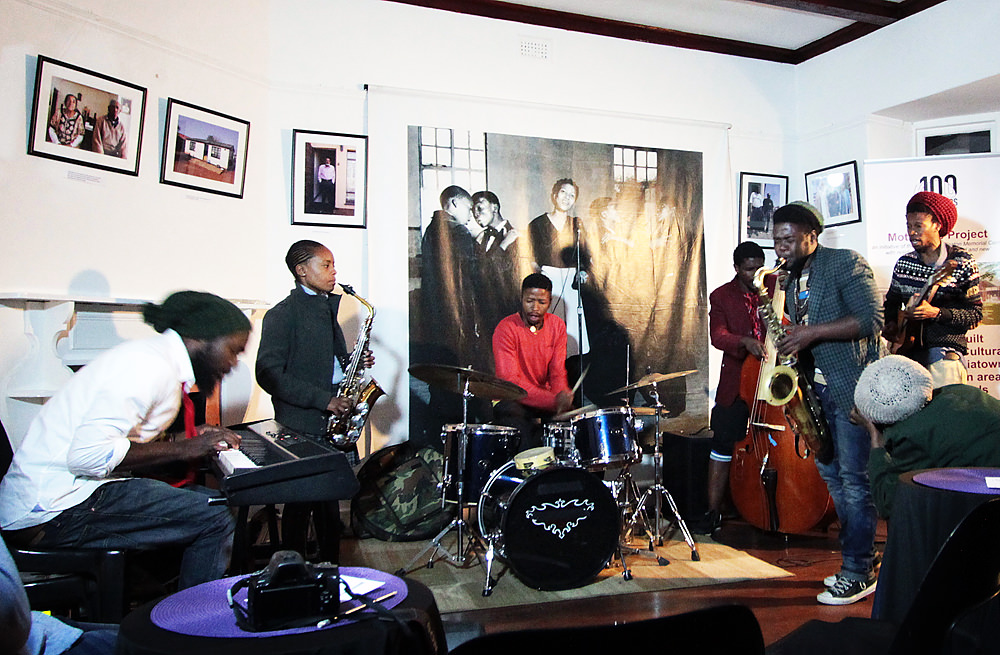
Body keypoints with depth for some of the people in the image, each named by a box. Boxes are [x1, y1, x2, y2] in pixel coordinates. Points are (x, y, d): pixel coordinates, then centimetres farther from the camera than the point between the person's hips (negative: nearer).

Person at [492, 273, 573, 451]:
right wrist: (553, 400, -29)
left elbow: (558, 371, 1)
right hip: (512, 400, -5)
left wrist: (561, 396, -23)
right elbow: (510, 380, -22)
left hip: (546, 400, 5)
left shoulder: (557, 326, 2)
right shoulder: (506, 329, -15)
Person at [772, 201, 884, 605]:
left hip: (853, 385, -8)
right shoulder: (790, 280, 15)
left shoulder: (846, 264, -10)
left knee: (854, 478, -5)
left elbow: (871, 319, -20)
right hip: (817, 388, 9)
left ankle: (858, 574, 6)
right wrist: (786, 337, 1)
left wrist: (811, 333, -24)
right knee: (831, 473, 13)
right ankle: (862, 556, 28)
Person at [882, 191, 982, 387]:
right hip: (908, 347, 4)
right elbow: (892, 301, 23)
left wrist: (936, 313, -18)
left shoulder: (961, 262, -3)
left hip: (946, 348, -3)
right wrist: (890, 324, 4)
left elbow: (975, 314, -4)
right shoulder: (903, 263, 9)